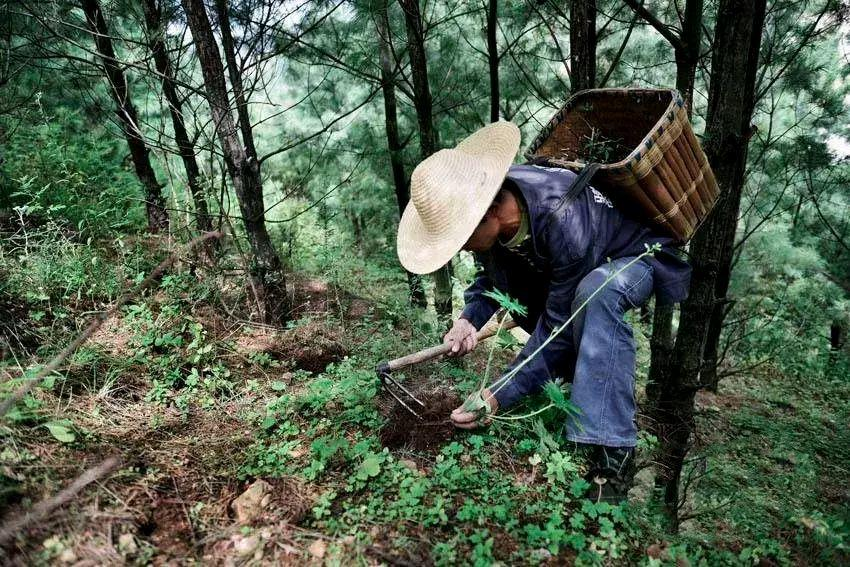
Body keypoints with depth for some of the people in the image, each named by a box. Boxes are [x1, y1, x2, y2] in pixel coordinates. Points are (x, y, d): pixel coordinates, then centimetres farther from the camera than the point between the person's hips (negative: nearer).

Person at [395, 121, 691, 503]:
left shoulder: (563, 222, -41)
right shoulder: (486, 203, -20)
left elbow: (559, 327, -33)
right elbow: (491, 279, -5)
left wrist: (500, 398, -32)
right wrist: (470, 319, -25)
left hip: (638, 256, -7)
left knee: (595, 293, -38)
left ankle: (611, 455, -32)